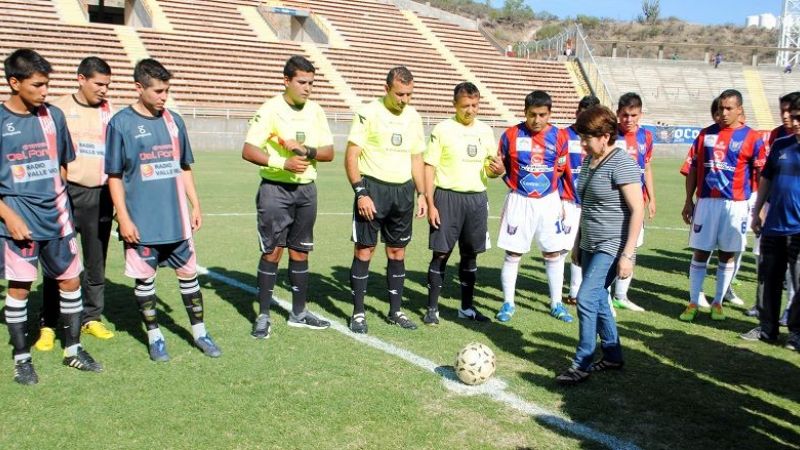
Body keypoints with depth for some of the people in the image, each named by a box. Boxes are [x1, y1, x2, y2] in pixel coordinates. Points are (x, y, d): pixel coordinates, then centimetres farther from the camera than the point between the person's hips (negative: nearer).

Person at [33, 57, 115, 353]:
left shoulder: (110, 113, 8)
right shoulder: (59, 110, -2)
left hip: (101, 195, 3)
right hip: (68, 193, -3)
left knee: (96, 262, 11)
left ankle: (91, 317, 24)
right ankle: (48, 325, 11)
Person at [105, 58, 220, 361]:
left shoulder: (174, 121, 6)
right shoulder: (121, 123, -6)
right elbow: (114, 176, -5)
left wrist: (195, 206, 10)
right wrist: (123, 218, -10)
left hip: (176, 219, 4)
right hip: (141, 222, -4)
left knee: (188, 273, 9)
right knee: (145, 277, 7)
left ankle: (199, 332, 22)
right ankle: (154, 336, 23)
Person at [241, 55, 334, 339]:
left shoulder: (315, 111, 6)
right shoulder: (270, 110, -10)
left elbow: (329, 152, 4)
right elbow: (248, 151, -14)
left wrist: (305, 150, -14)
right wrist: (283, 163, -24)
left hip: (306, 189, 5)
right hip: (275, 189, -5)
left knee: (300, 252, 11)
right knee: (272, 252, -2)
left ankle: (298, 313, 23)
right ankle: (263, 316, 9)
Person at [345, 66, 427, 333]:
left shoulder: (413, 117, 9)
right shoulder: (369, 113, -8)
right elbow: (351, 156, -9)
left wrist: (421, 194, 10)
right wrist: (361, 193, -16)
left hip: (403, 191, 5)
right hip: (373, 188, -5)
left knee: (398, 252, 11)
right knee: (364, 250, -1)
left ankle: (395, 311, 22)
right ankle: (358, 313, 10)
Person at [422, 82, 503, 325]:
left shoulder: (485, 131, 11)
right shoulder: (443, 129, -2)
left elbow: (490, 168, 18)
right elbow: (429, 167, -5)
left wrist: (498, 170, -7)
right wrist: (430, 204, -12)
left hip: (477, 198, 4)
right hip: (448, 197, -4)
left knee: (470, 254, 10)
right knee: (441, 253, -3)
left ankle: (466, 307, 22)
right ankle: (432, 308, 8)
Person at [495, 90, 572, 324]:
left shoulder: (559, 137, -2)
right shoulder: (511, 135, -6)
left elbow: (561, 171, 9)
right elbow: (501, 165, 8)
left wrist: (560, 201, 8)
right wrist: (514, 183, -4)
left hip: (549, 201, 2)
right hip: (519, 201, -1)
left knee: (554, 253, 7)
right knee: (513, 253, 3)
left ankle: (556, 304, 21)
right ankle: (508, 303, 16)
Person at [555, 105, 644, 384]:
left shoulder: (622, 164, -17)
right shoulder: (589, 161, 10)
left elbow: (637, 209, -19)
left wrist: (628, 254, -21)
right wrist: (578, 241, 20)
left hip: (612, 247, -9)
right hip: (591, 245, 9)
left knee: (586, 299, -12)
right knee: (598, 300, 13)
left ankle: (581, 365, -1)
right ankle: (613, 356, 28)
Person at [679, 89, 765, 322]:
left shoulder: (752, 138, -2)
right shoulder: (705, 134, 7)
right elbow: (693, 168, 11)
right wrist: (688, 201, 8)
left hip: (735, 204, -2)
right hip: (706, 201, 2)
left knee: (727, 254, 8)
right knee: (700, 252, 4)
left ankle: (718, 302, 20)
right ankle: (693, 303, 11)